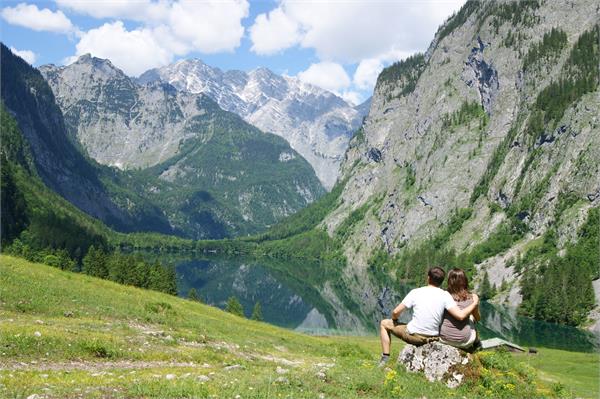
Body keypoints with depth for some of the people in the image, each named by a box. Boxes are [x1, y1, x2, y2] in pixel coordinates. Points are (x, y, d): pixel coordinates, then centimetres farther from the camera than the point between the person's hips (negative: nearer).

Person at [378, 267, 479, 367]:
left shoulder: (416, 292, -8)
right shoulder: (445, 295, -8)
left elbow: (396, 312, -7)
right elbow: (460, 315, -18)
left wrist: (395, 319, 17)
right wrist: (474, 303, -2)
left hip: (413, 335, -2)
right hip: (433, 338, 3)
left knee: (384, 324, 20)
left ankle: (385, 359, 15)